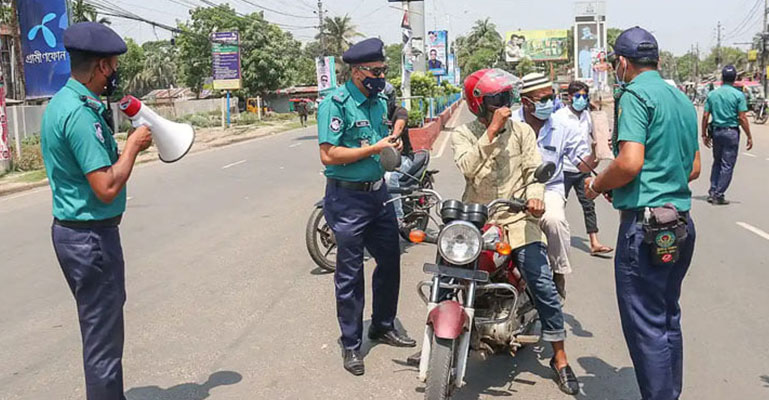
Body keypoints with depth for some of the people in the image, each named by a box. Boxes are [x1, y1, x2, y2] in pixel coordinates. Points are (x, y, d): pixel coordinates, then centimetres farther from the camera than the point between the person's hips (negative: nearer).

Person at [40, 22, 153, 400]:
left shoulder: (60, 102, 9)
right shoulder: (80, 113, -22)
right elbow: (107, 188, -25)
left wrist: (125, 146, 5)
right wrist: (133, 146, -13)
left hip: (73, 230, 10)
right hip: (91, 237, -10)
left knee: (100, 327, 22)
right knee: (103, 339, 1)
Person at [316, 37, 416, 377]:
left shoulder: (380, 100, 9)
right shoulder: (336, 103, -15)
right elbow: (328, 155, -22)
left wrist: (393, 143, 2)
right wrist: (374, 149, -21)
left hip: (378, 192, 8)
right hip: (348, 198, -7)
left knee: (390, 261, 16)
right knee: (350, 273, 2)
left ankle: (383, 326, 35)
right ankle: (351, 344, 16)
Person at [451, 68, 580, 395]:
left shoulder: (522, 131, 5)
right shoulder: (463, 135, 1)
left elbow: (534, 169, 0)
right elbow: (467, 166, -18)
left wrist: (534, 195, -21)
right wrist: (492, 130, -21)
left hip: (517, 219, 0)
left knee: (543, 285, -7)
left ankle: (559, 358, 7)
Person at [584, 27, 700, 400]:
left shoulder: (635, 95, -11)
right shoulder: (682, 100, 16)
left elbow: (630, 163, -22)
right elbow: (693, 168, 20)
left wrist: (597, 185, -5)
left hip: (645, 224, -9)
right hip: (681, 224, 9)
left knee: (645, 326, -2)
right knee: (668, 318, 18)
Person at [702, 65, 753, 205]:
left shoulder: (712, 94, 4)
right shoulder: (738, 95, -8)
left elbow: (705, 116, 3)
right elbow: (742, 118, -11)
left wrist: (704, 134, 12)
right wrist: (749, 137, -4)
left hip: (716, 131, 4)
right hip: (731, 132, -4)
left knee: (717, 162, 18)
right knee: (727, 165, 3)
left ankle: (712, 192, 15)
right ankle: (719, 195, 3)